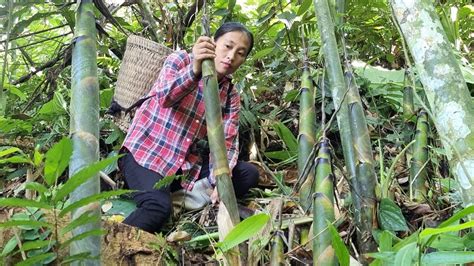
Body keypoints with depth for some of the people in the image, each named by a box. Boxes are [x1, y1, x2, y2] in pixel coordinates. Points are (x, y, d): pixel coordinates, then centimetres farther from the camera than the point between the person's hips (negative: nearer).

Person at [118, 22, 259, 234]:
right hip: (145, 151, -6)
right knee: (159, 207, -32)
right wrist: (194, 70, -45)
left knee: (248, 174, -9)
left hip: (187, 162, 6)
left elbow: (228, 142, -4)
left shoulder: (231, 95, 6)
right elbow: (165, 98, -26)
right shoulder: (181, 60, -6)